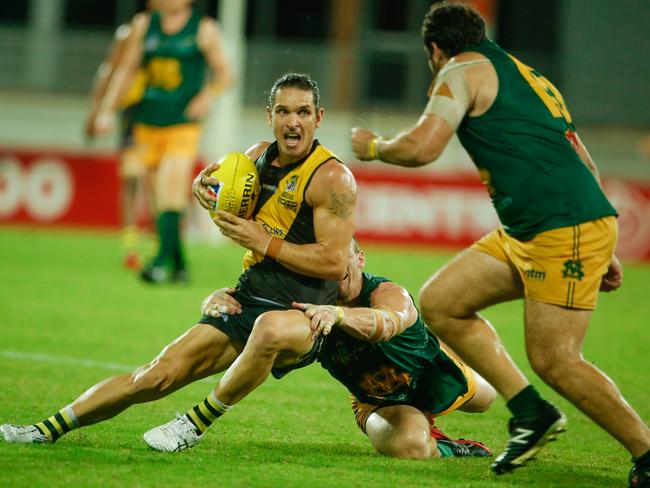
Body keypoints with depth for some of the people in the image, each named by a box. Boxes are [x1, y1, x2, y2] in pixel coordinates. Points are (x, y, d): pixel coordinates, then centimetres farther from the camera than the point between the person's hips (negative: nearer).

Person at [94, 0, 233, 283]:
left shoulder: (205, 30, 2)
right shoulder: (143, 25, 10)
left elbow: (224, 74, 7)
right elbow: (126, 70, 15)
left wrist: (208, 95, -14)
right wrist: (107, 110, 9)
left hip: (183, 126, -4)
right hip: (147, 124, 4)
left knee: (171, 192, -19)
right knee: (159, 196, 6)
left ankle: (162, 261, -24)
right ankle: (180, 264, 18)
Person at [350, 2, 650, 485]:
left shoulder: (463, 70, -1)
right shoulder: (523, 75, 25)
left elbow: (421, 147, -13)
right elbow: (584, 164, 25)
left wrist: (374, 146, 9)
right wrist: (602, 252, 26)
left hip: (566, 229, -9)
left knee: (554, 360, -11)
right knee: (439, 301, 8)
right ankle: (530, 411, 10)